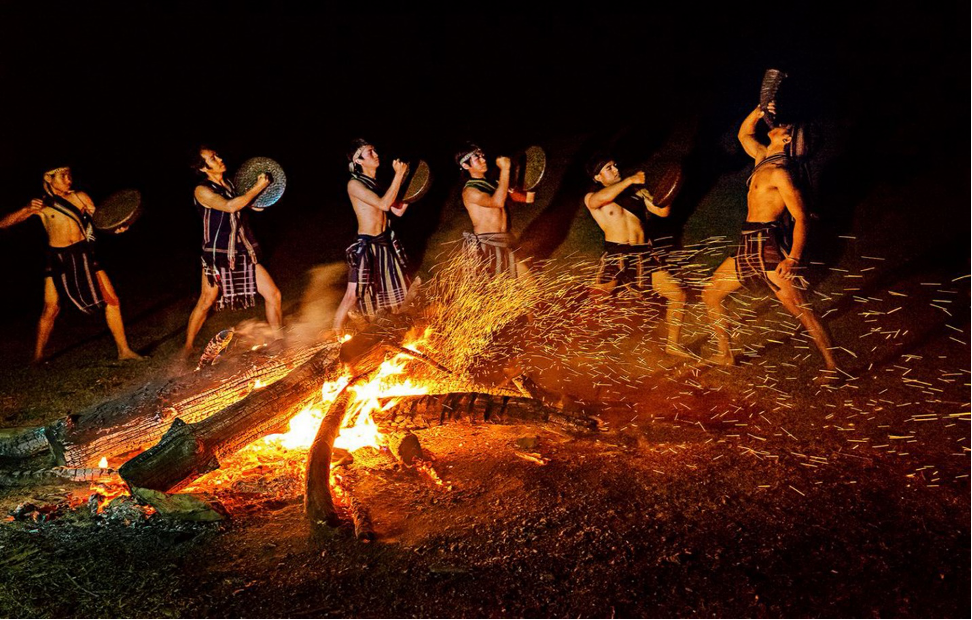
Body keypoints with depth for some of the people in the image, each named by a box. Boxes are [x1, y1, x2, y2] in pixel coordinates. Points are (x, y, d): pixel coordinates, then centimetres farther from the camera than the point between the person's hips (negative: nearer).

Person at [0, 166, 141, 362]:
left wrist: (115, 228, -17)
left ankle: (124, 350, 7)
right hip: (57, 258, -2)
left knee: (112, 300, -3)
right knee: (51, 309, -2)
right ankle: (37, 359, 16)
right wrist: (27, 209, -17)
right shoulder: (41, 205, 1)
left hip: (84, 255, 2)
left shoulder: (81, 197, 4)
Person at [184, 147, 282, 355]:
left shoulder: (228, 183, 8)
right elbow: (230, 206, -29)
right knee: (206, 302, 7)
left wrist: (253, 200, 8)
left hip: (244, 253, 6)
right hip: (218, 256, -5)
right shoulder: (202, 191, -12)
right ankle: (187, 348, 25)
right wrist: (258, 188, -21)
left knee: (273, 294, 1)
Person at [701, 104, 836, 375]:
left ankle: (831, 367, -5)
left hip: (769, 245, -9)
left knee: (799, 309, -11)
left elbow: (800, 217, -16)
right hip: (749, 245, 10)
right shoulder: (763, 157, 14)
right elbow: (744, 134, 32)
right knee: (710, 294, 13)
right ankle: (725, 355, 21)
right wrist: (759, 110, 14)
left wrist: (793, 258, -25)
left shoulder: (779, 171, -12)